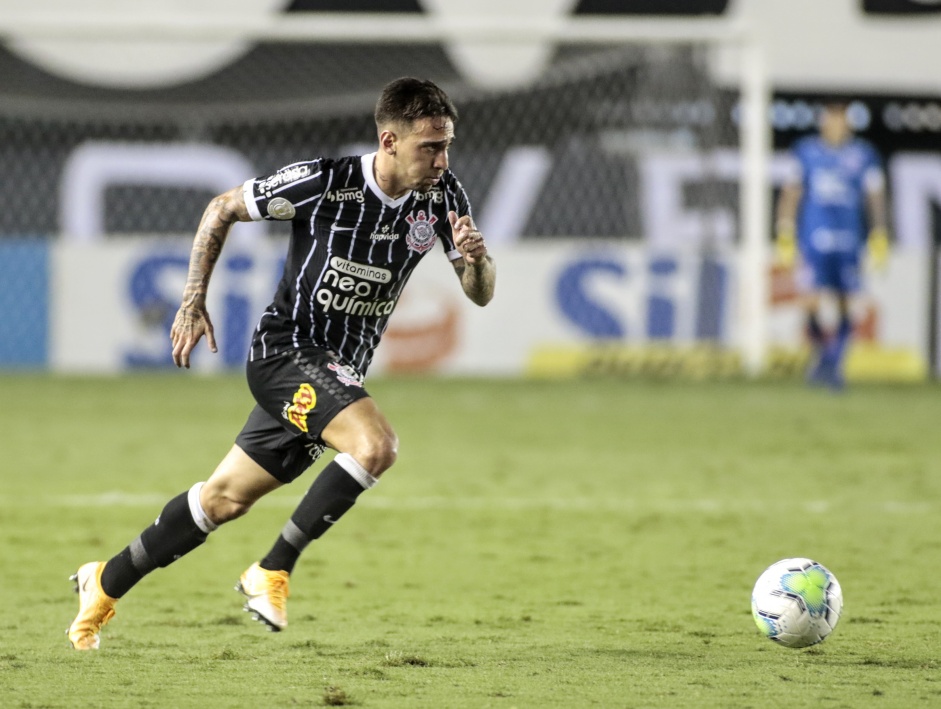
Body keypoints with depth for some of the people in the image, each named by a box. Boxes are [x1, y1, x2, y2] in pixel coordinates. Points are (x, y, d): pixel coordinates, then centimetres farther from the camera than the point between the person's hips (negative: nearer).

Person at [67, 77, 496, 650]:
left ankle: (106, 583, 29)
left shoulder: (444, 196, -6)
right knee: (376, 444, -29)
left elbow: (481, 295, -3)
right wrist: (194, 301, -8)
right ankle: (273, 572, -15)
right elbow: (223, 209, -5)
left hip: (338, 374, 6)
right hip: (286, 349, -6)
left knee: (226, 499, 12)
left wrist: (477, 259, -26)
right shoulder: (323, 182, -19)